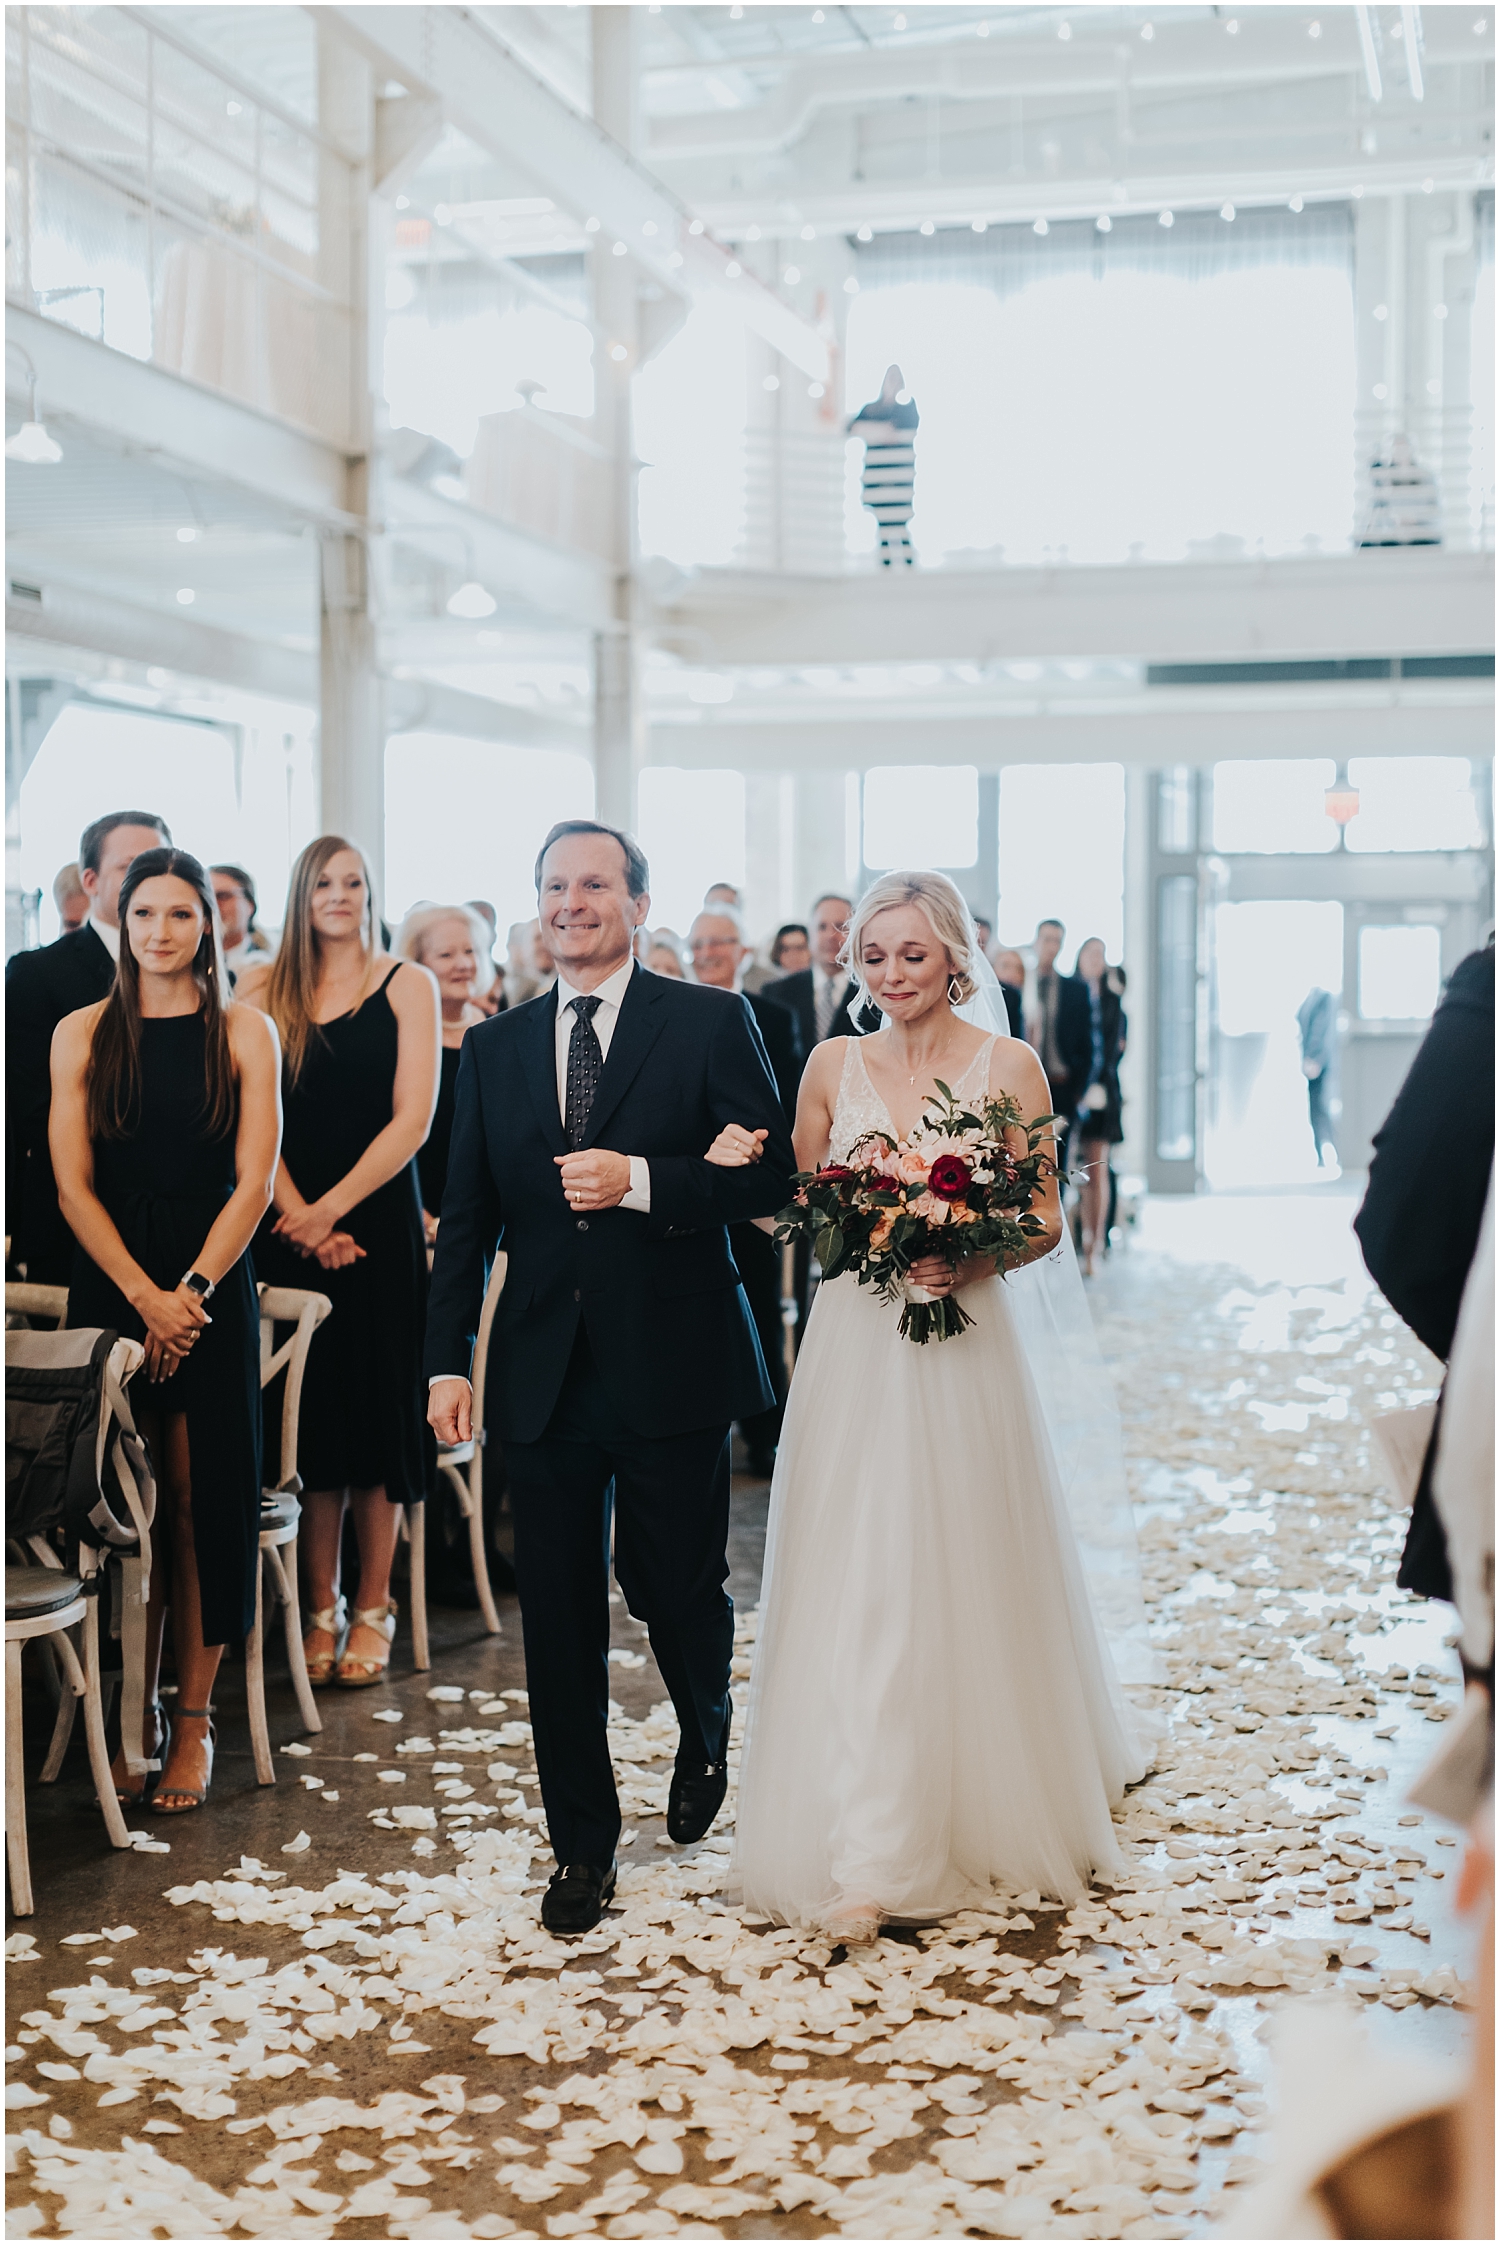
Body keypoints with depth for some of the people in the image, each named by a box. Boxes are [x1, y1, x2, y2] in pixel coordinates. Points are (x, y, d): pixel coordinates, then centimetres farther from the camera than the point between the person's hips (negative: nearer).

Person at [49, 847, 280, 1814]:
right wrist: (144, 1295, -11)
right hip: (111, 1282, 1)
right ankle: (136, 1712, 10)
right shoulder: (83, 1036, 5)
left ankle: (195, 1717, 6)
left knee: (201, 1496, -2)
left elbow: (254, 1180, -3)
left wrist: (191, 1291, -12)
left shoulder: (245, 1033, 3)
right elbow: (73, 1185, 0)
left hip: (214, 1281, -1)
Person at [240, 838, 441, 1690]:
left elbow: (413, 1117, -5)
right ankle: (320, 1608, 13)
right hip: (288, 1229, 2)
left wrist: (331, 1209, -13)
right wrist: (295, 1217, -11)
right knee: (308, 1410, 3)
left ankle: (374, 1609, 12)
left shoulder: (407, 985, 2)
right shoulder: (264, 992, 7)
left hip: (378, 1224, -1)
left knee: (379, 1405, 2)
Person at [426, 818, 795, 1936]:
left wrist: (639, 1180, -19)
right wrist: (448, 1361, 2)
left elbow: (771, 1173, -7)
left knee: (677, 1586, 9)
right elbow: (467, 1217, 10)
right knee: (560, 1617, 5)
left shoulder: (712, 1023, -1)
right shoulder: (496, 1047, 10)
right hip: (544, 1374, 3)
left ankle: (705, 1738, 42)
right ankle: (583, 1844, 19)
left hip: (674, 1366, -3)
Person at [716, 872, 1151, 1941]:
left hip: (968, 1349, -2)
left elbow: (1047, 1220, -1)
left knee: (972, 1580, 7)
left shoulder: (1008, 1063, 0)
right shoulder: (834, 1064, 7)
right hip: (857, 1354, 2)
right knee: (855, 1585, -2)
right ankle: (866, 1857, 6)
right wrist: (738, 1170, -9)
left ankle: (1000, 1801, 30)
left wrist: (975, 1260, -19)